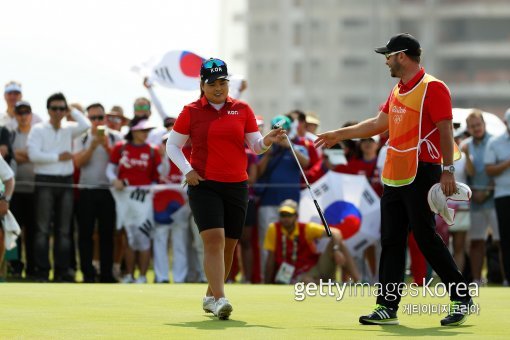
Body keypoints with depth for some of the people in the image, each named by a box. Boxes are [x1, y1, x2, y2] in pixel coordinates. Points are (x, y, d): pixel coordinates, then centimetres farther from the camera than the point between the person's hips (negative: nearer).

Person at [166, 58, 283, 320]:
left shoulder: (242, 110, 8)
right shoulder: (191, 112, 2)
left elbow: (256, 146, 9)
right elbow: (172, 145, 8)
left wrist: (267, 141, -14)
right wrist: (187, 170, -6)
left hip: (236, 187, 3)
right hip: (204, 185, -3)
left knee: (228, 245, 8)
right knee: (213, 239, -19)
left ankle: (211, 296, 25)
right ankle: (219, 299, -27)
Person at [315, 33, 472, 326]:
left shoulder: (432, 88, -10)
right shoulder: (398, 92, 17)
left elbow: (446, 130, -15)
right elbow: (378, 124, 27)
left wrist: (448, 170, -21)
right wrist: (339, 135, 32)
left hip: (422, 173, -9)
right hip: (394, 177, 9)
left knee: (425, 236, -8)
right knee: (392, 241, 7)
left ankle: (461, 299, 2)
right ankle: (387, 307, 9)